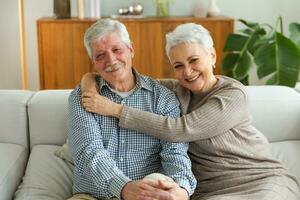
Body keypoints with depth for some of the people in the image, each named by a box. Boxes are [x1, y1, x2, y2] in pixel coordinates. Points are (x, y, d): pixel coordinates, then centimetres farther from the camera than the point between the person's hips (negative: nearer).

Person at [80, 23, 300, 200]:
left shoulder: (234, 95, -14)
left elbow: (178, 130, -22)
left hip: (260, 179, -3)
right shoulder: (175, 90, 4)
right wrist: (90, 77, -9)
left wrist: (115, 109, -22)